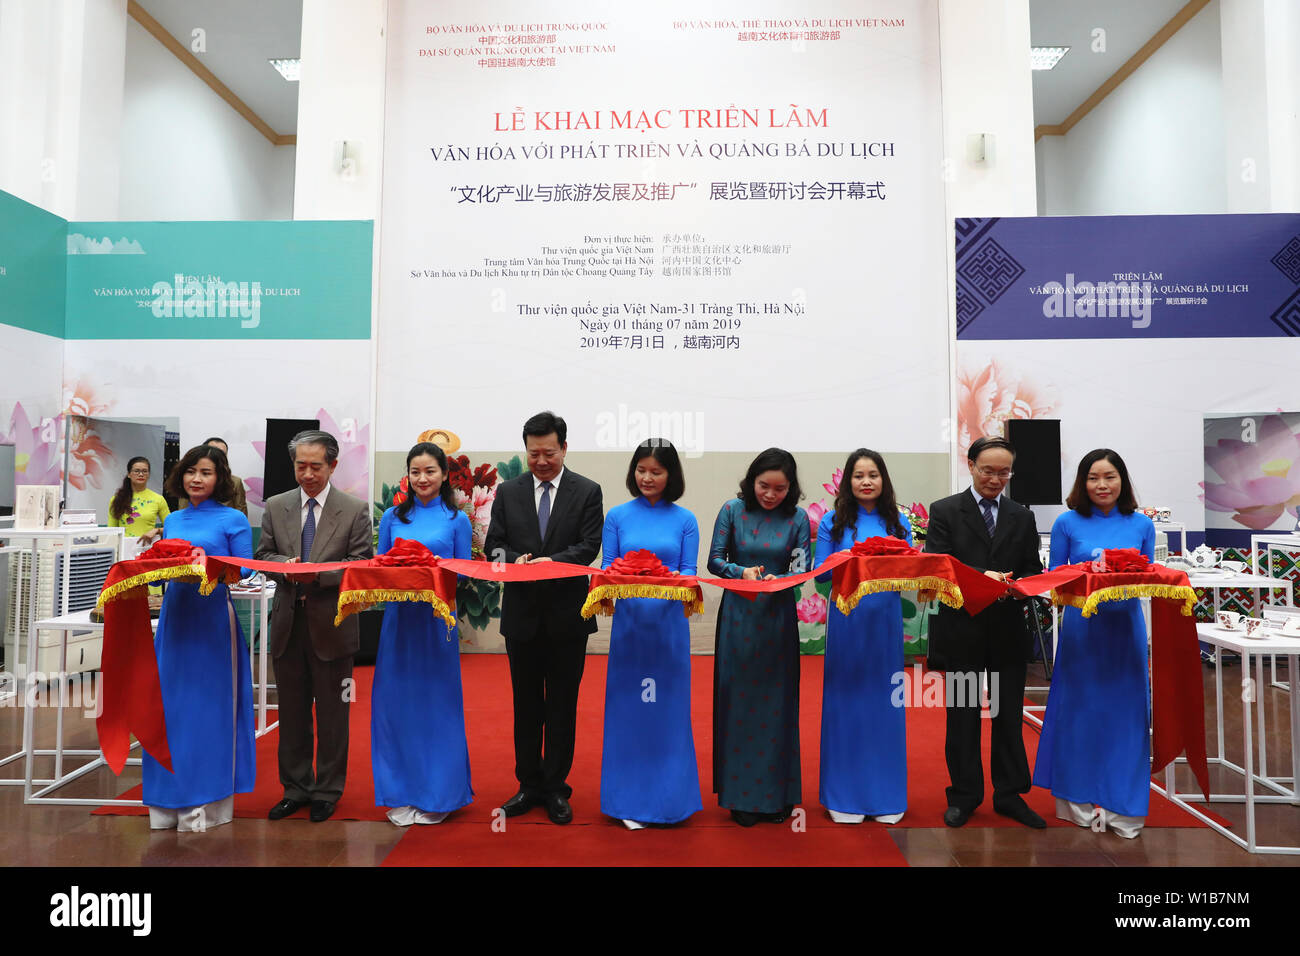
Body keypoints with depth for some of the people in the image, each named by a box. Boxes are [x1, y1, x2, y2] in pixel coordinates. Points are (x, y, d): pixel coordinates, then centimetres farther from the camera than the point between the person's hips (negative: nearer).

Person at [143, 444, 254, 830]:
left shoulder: (233, 520, -2)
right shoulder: (172, 520, 14)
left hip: (213, 618, -5)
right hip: (175, 616, 5)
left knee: (209, 705, 0)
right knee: (169, 702, 8)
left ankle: (207, 801, 11)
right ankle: (169, 801, 21)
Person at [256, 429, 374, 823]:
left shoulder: (355, 510, -3)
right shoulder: (275, 507, 7)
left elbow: (361, 565, -7)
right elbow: (263, 555, 9)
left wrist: (319, 573, -21)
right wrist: (285, 565, -12)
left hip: (332, 623, -3)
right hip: (288, 622, 3)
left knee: (332, 713, 7)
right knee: (292, 711, 13)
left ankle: (328, 791, 22)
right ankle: (295, 788, 28)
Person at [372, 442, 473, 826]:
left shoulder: (456, 520, 3)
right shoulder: (393, 517, 9)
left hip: (438, 618, -2)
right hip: (399, 615, 2)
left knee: (437, 702, 4)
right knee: (397, 702, 5)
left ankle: (438, 794, 18)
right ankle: (400, 795, 19)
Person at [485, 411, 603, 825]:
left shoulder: (587, 491, 0)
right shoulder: (508, 492, 7)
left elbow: (589, 546, -8)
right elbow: (493, 545, 4)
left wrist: (552, 561, -24)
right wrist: (515, 559, -18)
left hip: (567, 613, -2)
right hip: (522, 613, 2)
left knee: (562, 705, 7)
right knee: (526, 704, 12)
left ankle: (556, 788, 20)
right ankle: (529, 785, 26)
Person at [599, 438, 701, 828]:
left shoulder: (684, 520, 3)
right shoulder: (618, 516, 4)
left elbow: (689, 570, 0)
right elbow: (606, 568, 2)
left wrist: (676, 580, -21)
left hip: (668, 623, 0)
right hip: (629, 621, 0)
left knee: (668, 708, 7)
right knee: (628, 708, 5)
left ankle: (669, 797, 22)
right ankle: (630, 802, 19)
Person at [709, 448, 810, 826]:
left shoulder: (797, 518, -1)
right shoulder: (733, 510, -2)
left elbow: (802, 569, -4)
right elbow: (714, 560, -2)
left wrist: (776, 581, -24)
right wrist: (742, 571, -20)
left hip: (778, 619, 1)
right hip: (738, 616, 0)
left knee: (776, 702, 8)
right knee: (738, 700, 5)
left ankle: (776, 794, 23)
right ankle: (741, 795, 18)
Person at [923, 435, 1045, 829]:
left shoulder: (1022, 516, 11)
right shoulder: (944, 511, 0)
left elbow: (1032, 569, 9)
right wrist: (981, 576, -25)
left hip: (1008, 630, 3)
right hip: (960, 630, -3)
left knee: (1009, 715, 8)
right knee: (962, 715, 8)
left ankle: (1009, 794, 23)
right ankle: (964, 795, 21)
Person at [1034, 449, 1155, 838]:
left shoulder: (1142, 525, 4)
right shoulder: (1067, 523, -1)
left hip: (1125, 626, 2)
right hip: (1081, 626, -1)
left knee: (1124, 710, 5)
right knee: (1079, 709, 5)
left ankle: (1121, 806, 17)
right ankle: (1080, 799, 20)